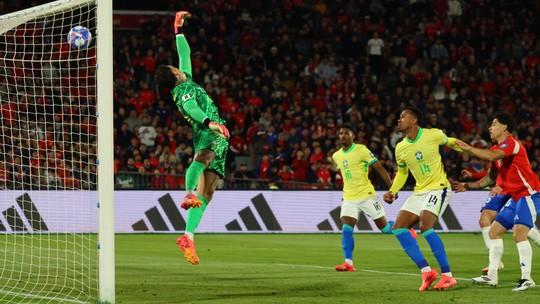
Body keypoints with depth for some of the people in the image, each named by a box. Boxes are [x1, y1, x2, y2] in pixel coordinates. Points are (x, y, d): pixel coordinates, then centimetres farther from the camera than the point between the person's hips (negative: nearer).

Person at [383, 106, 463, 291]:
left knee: (425, 226, -26)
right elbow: (402, 172, 19)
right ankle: (426, 271, -4)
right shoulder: (400, 148, 4)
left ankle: (447, 276, -20)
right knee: (399, 228, -6)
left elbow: (449, 142, 10)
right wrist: (393, 191, 5)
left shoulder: (434, 135, -12)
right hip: (419, 192, 7)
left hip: (438, 188, -7)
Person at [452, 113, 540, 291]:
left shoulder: (511, 143, -14)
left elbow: (492, 156, -33)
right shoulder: (497, 149, 15)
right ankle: (492, 276, 13)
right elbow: (491, 179, 24)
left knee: (519, 234, -22)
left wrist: (468, 148, -25)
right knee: (494, 231, 10)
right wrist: (469, 186, 16)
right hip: (516, 197, 10)